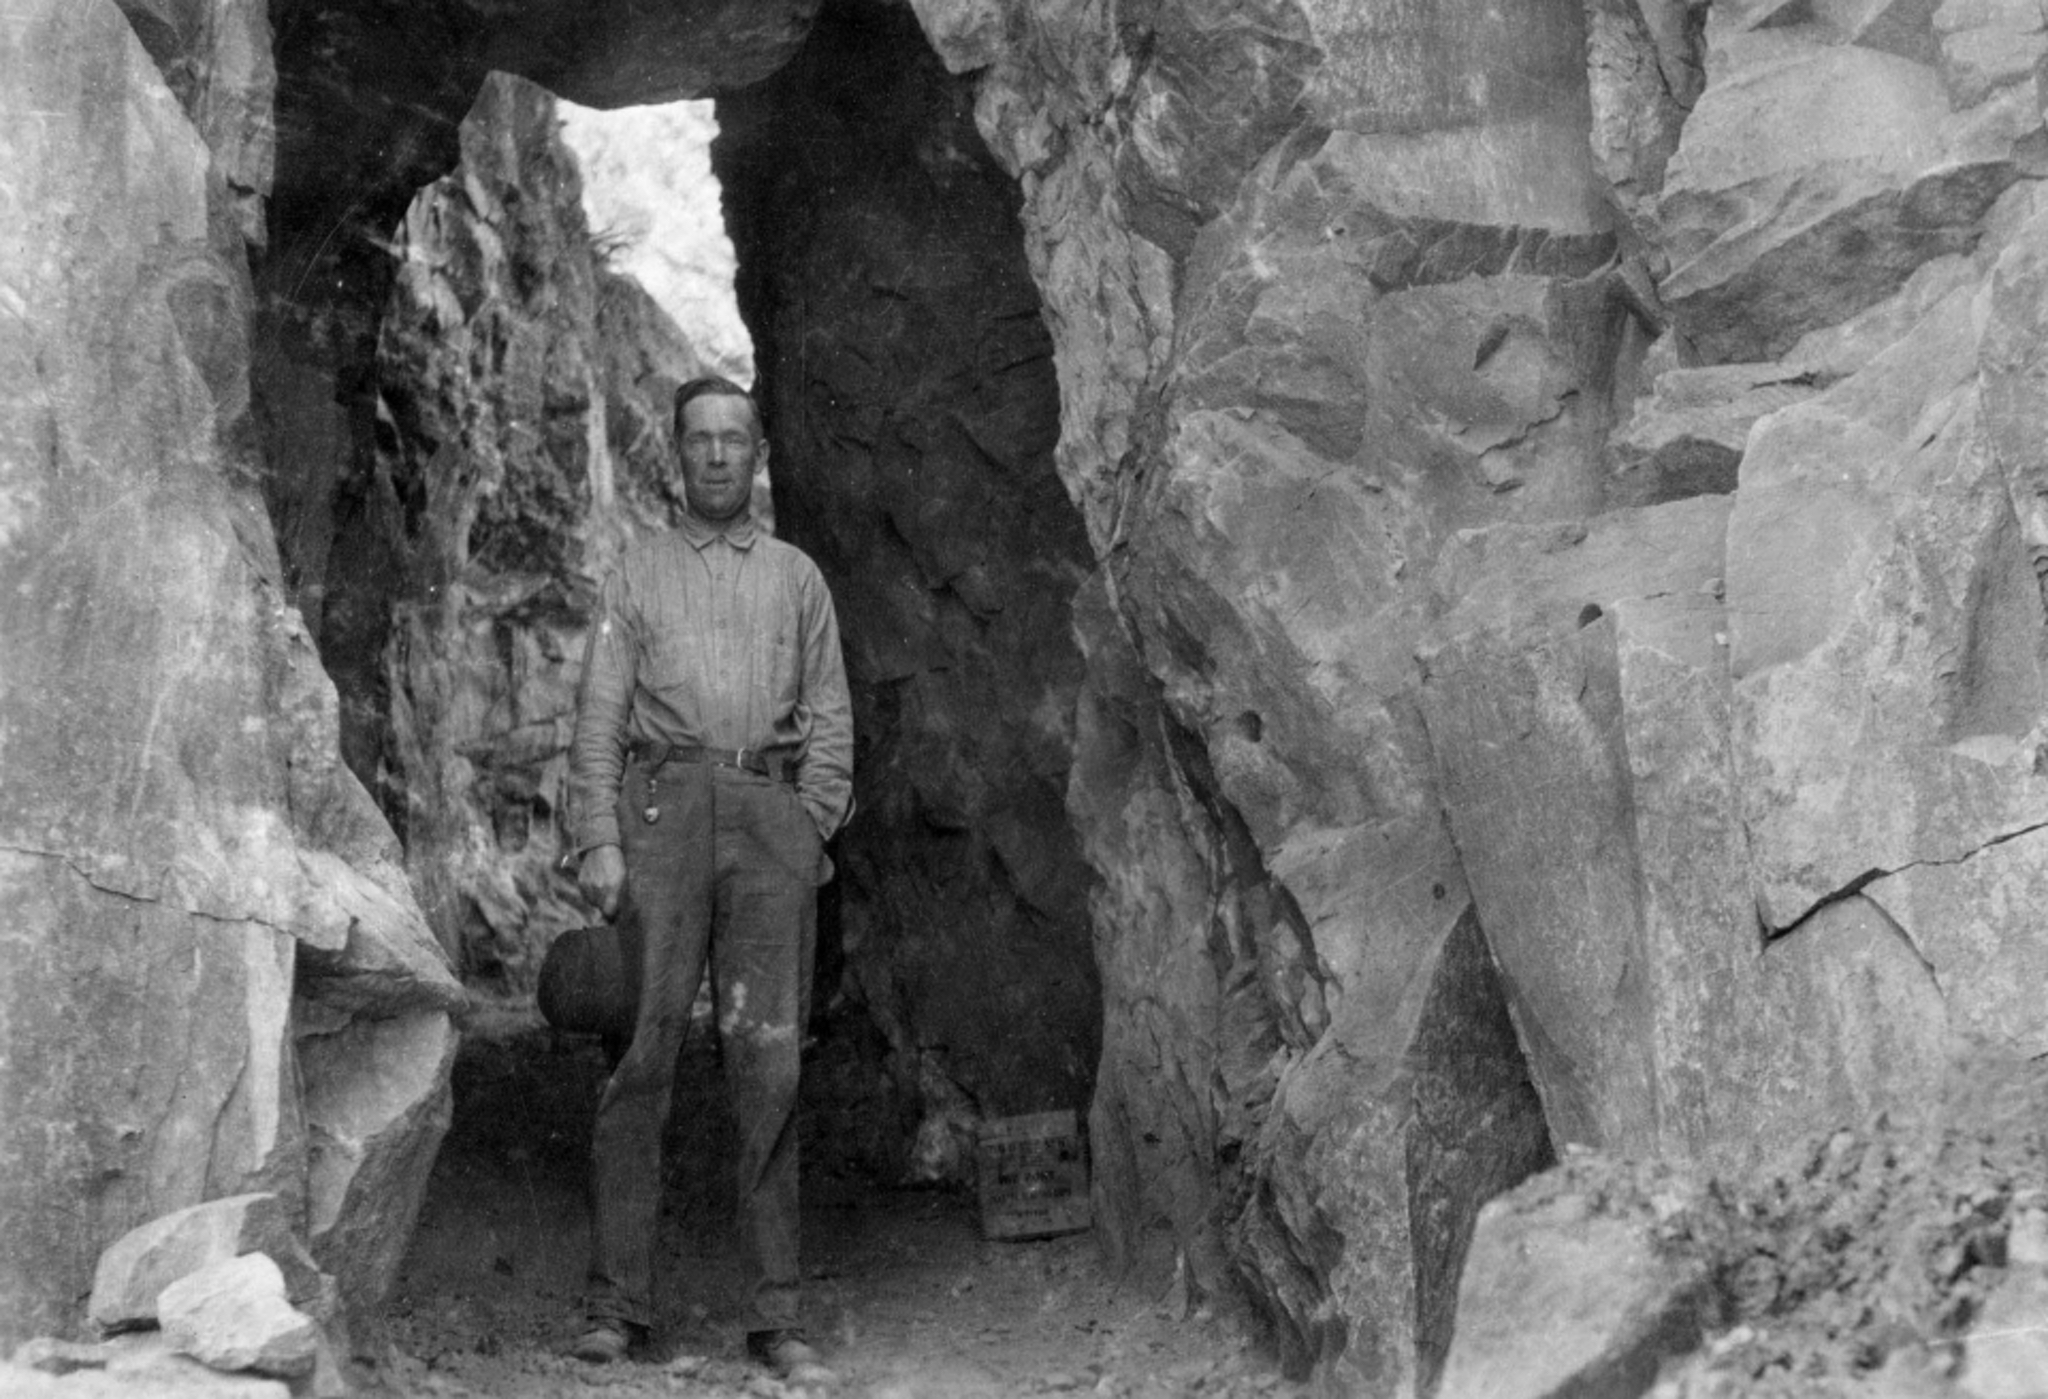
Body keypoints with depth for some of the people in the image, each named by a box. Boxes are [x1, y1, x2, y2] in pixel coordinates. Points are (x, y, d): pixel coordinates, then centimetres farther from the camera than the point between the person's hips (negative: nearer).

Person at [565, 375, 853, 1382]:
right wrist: (598, 839, -4)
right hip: (663, 805, -1)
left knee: (769, 1060, -3)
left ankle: (775, 1316, 0)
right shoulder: (639, 573, 16)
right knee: (643, 1052, -7)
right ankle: (616, 1304, -3)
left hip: (771, 811, 1)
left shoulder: (797, 577, 20)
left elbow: (830, 717, 14)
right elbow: (599, 717, 8)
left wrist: (813, 827, 0)